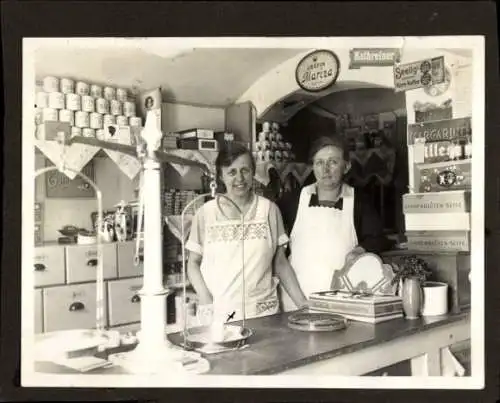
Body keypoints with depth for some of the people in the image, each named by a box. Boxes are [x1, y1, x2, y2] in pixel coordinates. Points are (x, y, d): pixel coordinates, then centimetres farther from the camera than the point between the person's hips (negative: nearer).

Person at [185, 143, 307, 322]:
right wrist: (207, 302, -7)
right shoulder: (206, 213, 1)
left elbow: (280, 263, 9)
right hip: (218, 313, -1)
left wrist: (303, 303, 3)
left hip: (263, 312, 1)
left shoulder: (269, 210, 4)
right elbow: (193, 263, 7)